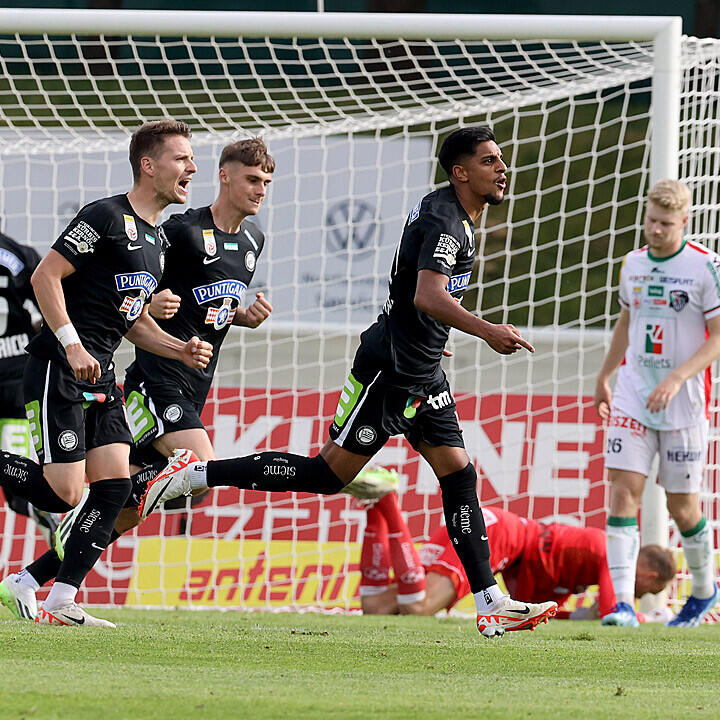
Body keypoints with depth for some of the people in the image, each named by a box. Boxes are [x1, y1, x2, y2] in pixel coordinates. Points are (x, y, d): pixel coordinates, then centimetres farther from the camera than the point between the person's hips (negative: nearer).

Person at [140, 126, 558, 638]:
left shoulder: (459, 216, 14)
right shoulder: (444, 220, -18)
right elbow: (427, 296, -33)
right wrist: (486, 331, -40)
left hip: (423, 373, 10)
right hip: (389, 368, -10)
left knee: (459, 474, 3)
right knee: (330, 474, -8)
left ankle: (491, 605, 0)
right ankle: (196, 472, -2)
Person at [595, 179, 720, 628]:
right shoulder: (633, 264, 7)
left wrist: (677, 378, -23)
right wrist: (604, 378, 27)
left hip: (684, 405, -4)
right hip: (633, 399, 4)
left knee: (682, 507, 4)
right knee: (623, 490, -11)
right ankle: (624, 604, -15)